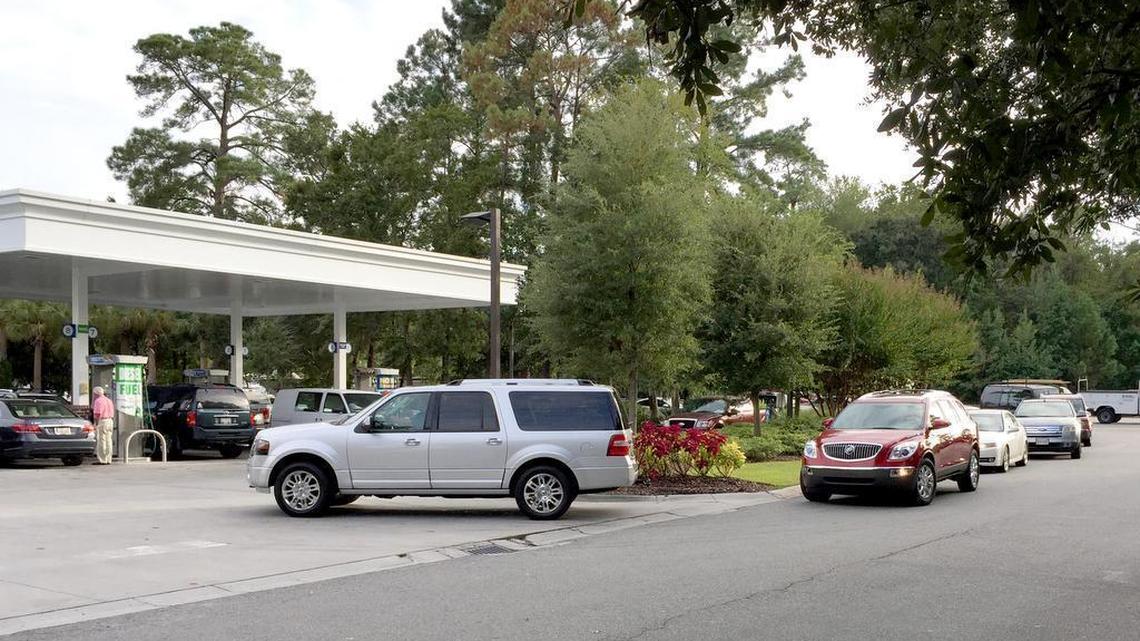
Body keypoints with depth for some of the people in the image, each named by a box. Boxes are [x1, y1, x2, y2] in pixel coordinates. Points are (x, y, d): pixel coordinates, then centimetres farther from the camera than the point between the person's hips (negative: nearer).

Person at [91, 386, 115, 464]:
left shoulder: (98, 400, -9)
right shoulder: (109, 400, 18)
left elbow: (97, 414, -17)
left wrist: (96, 424, -15)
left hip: (101, 421, -9)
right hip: (110, 421, 9)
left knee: (101, 441, -6)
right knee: (108, 441, 8)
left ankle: (102, 460, -7)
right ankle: (108, 460, 8)